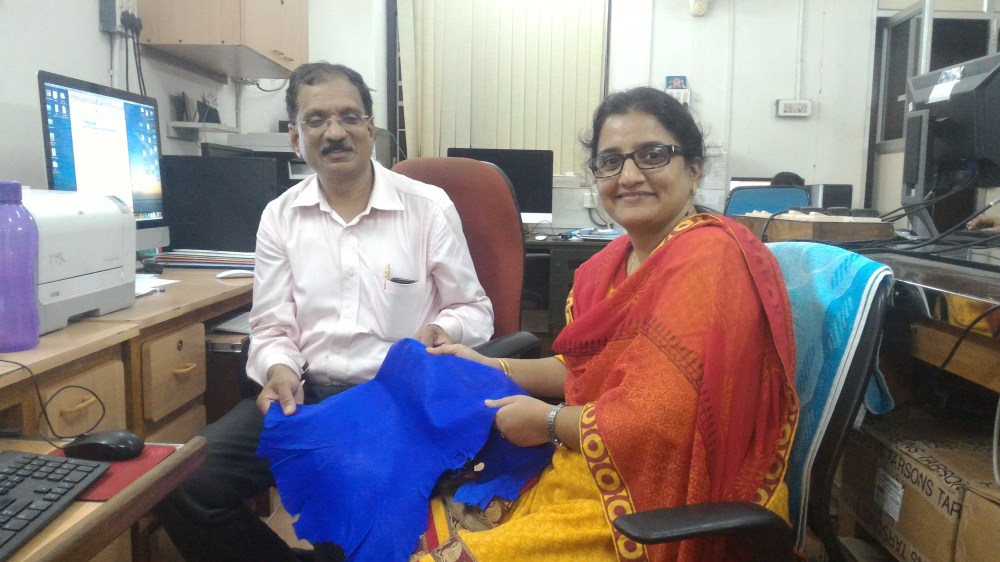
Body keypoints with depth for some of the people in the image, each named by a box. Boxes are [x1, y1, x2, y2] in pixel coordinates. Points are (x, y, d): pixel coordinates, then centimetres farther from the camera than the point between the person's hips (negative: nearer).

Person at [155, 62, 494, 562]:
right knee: (182, 486, -13)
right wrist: (280, 371, -14)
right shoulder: (280, 216, 8)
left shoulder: (429, 205, 0)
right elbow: (272, 328, 8)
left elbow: (475, 311, 6)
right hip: (305, 394, 4)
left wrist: (443, 330, -17)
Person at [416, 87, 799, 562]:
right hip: (594, 475, 8)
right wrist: (490, 369, 8)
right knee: (429, 515, 2)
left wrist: (548, 421, -11)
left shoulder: (708, 260, -20)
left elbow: (665, 421, -24)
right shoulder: (618, 258, 8)